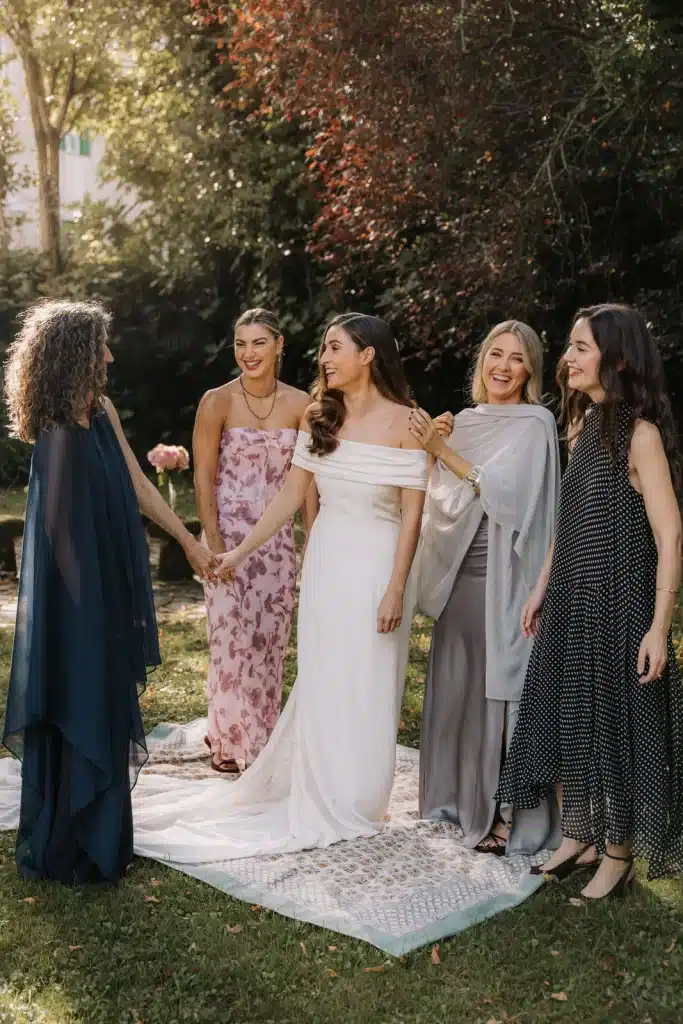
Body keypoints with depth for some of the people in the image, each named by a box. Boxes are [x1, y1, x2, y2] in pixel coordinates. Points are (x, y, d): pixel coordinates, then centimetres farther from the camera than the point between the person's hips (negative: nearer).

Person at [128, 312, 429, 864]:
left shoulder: (404, 422, -10)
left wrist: (395, 589, -14)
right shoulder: (319, 417, 3)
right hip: (325, 562, 4)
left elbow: (412, 513, -10)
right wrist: (238, 552, 5)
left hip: (377, 565, -4)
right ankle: (320, 801, 27)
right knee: (321, 684, 11)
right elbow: (288, 498, 7)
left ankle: (356, 802, 24)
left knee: (366, 689, 6)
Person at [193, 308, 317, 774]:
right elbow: (204, 479, -7)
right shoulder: (217, 402, -7)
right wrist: (214, 545, -13)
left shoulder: (300, 404, 0)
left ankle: (262, 734, 26)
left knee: (270, 639, 9)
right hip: (229, 533, -3)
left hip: (278, 539, 3)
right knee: (230, 638, 0)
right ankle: (230, 739, 18)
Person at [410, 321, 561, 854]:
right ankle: (456, 795, 28)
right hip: (459, 573, 6)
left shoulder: (534, 423, -6)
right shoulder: (466, 421, 12)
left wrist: (442, 450, -19)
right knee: (456, 685, 12)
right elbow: (443, 498, 13)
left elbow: (504, 490, -18)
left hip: (502, 579, -6)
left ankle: (501, 812, 11)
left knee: (499, 689, 0)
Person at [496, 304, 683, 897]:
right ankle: (578, 839, 31)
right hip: (571, 601, 8)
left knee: (616, 721, 4)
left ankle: (618, 856, 21)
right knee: (568, 716, 15)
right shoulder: (588, 423, 8)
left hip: (620, 601, -8)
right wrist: (542, 589, 16)